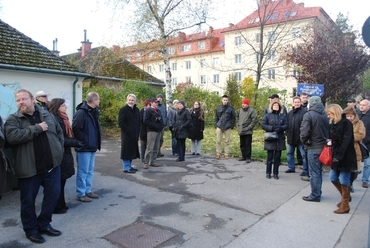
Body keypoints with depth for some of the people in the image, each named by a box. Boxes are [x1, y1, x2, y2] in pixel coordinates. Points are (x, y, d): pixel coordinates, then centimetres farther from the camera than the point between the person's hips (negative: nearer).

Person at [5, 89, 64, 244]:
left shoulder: (47, 115, 7)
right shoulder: (13, 119, -4)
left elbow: (59, 132, 16)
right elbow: (12, 136, -23)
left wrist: (59, 150, 7)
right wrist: (37, 128, -21)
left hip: (52, 165, 4)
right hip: (29, 168, -3)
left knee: (53, 195, 10)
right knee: (28, 200, 9)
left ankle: (43, 224, 30)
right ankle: (31, 230, 28)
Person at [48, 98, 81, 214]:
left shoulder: (62, 118, 12)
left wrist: (74, 141, 1)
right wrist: (75, 142, -20)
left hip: (64, 153, 10)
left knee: (61, 180, 16)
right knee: (58, 181, 2)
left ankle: (60, 204, 28)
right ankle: (57, 207, 15)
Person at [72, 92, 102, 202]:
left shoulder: (94, 111, 10)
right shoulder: (81, 112, -19)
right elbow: (75, 129, -24)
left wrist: (96, 142, 10)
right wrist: (83, 141, -17)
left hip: (92, 147, 9)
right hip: (84, 148, -9)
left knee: (90, 171, 17)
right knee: (83, 172, 1)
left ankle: (88, 191, 29)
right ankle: (81, 194, 13)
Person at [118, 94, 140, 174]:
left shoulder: (136, 110, 13)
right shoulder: (123, 109, -8)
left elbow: (138, 122, 20)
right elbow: (120, 123, -13)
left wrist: (138, 131, 9)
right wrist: (128, 131, -16)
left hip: (134, 135, 7)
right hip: (126, 135, -7)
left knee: (132, 150, 12)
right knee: (126, 150, -2)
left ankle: (129, 166, 23)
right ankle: (126, 168, 5)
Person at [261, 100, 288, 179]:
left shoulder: (283, 115, 10)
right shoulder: (267, 115, 3)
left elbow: (286, 125, 5)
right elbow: (263, 125, -3)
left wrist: (280, 128, -14)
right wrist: (272, 128, -16)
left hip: (280, 139, 2)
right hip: (270, 139, -2)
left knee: (277, 157, 6)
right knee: (270, 156, 1)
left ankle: (275, 173, 17)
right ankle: (268, 173, 13)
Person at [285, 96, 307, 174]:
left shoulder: (304, 112, -10)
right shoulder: (290, 113, 11)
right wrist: (287, 134, 8)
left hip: (300, 138, -7)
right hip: (291, 137, 7)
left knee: (304, 155, 2)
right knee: (289, 153, 16)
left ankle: (305, 170, 12)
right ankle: (291, 168, 29)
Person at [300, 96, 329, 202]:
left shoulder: (309, 115, -14)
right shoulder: (325, 115, 5)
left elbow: (304, 132, -20)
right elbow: (329, 130, 7)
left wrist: (304, 141, -3)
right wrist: (325, 140, 14)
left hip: (313, 147, -7)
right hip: (323, 146, 7)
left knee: (314, 173, 1)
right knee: (319, 171, 17)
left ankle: (315, 195, 8)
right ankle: (318, 193, 27)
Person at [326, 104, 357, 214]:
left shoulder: (346, 123, -13)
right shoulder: (333, 124, 10)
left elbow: (346, 142, -20)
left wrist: (338, 156, -24)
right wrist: (333, 155, 1)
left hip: (345, 157, -8)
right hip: (336, 156, 8)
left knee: (343, 180, -1)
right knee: (333, 178, 12)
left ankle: (345, 205, 12)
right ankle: (346, 196, 35)